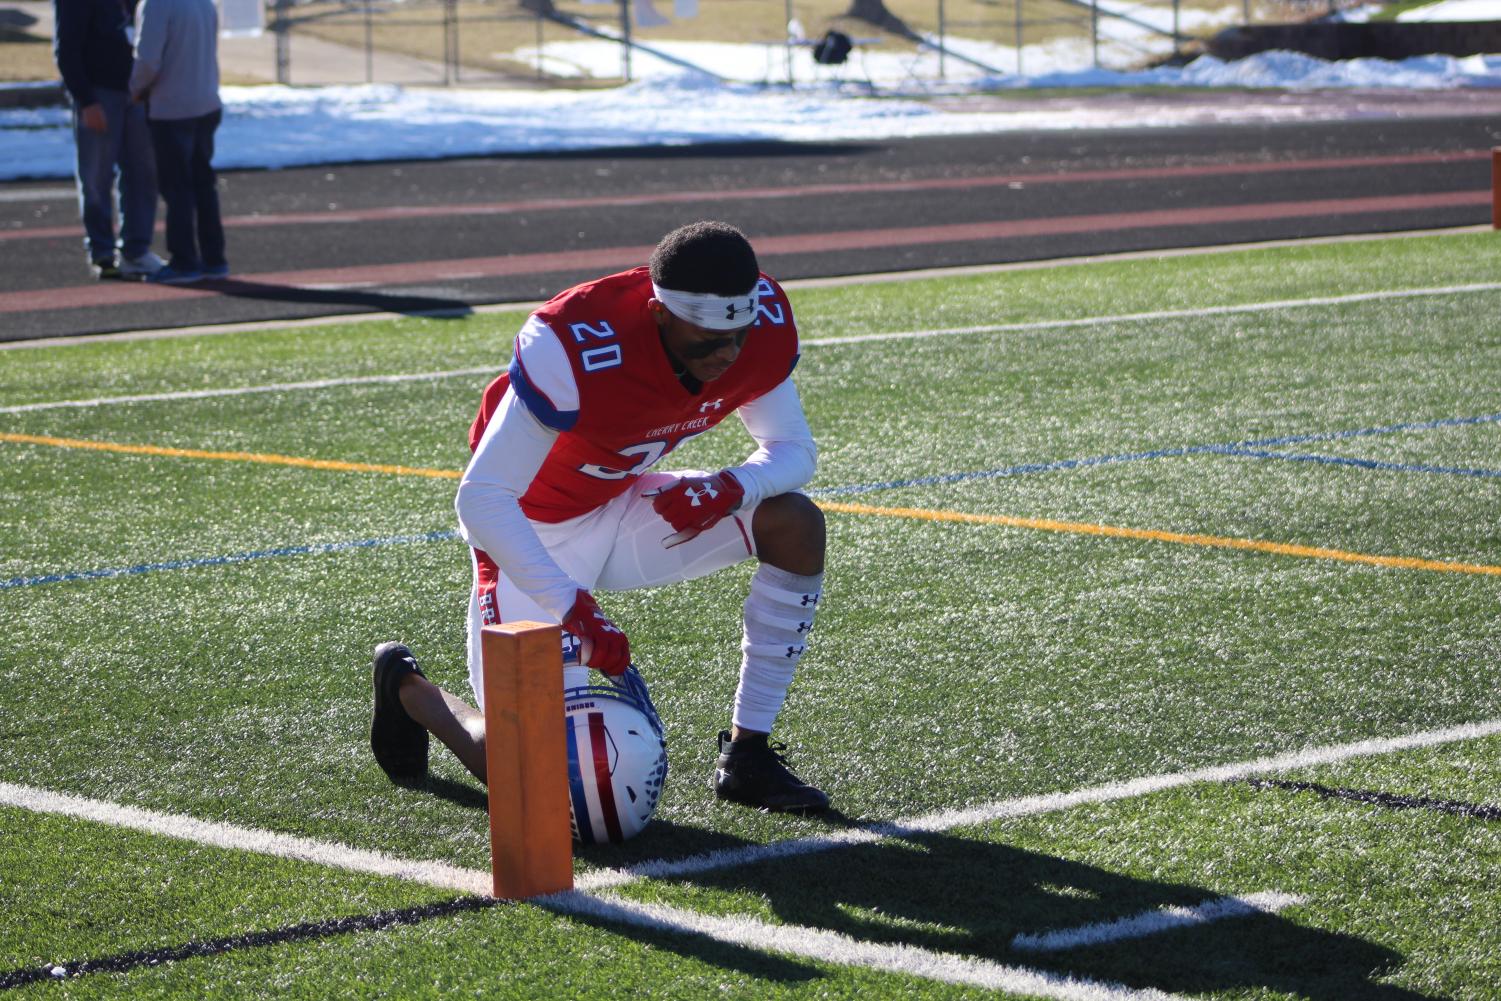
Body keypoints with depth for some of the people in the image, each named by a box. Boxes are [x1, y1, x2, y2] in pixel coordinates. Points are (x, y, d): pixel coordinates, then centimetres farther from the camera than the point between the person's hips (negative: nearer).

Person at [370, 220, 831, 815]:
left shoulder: (764, 325, -19)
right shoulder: (575, 349, -36)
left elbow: (793, 449, -4)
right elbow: (482, 499, -34)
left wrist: (729, 489, -27)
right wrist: (571, 606, -43)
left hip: (625, 506, 6)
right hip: (537, 534, -6)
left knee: (797, 527, -15)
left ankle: (747, 756, -3)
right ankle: (407, 688, 22)